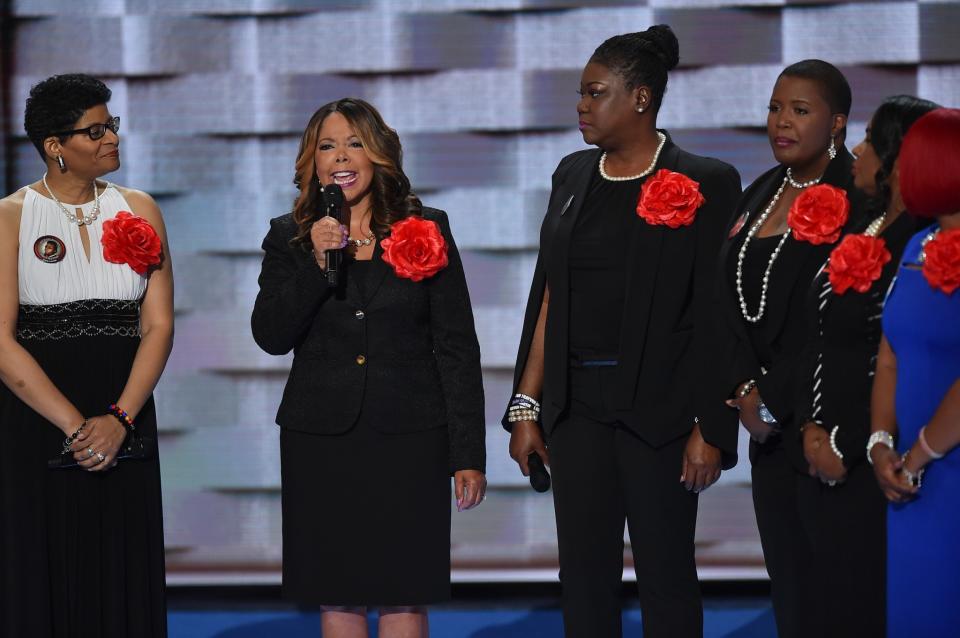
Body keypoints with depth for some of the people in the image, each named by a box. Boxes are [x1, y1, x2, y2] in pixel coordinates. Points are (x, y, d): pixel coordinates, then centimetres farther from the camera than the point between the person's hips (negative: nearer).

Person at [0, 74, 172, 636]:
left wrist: (120, 418, -13)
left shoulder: (139, 210, 8)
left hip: (123, 430, 3)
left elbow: (159, 326, 2)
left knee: (122, 581, 5)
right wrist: (74, 425, -17)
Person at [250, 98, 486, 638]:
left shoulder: (425, 230, 4)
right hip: (321, 440, 1)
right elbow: (270, 336, -3)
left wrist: (469, 454, -3)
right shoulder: (290, 239, 8)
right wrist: (317, 264, -15)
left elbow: (457, 348, 2)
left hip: (409, 439, -1)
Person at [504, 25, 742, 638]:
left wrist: (710, 428, -14)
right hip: (577, 404, 5)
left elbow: (717, 318, -9)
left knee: (666, 575, 1)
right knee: (585, 575, 6)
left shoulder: (704, 184, -6)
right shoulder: (574, 176, 11)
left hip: (659, 406, -5)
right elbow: (549, 298, 12)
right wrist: (527, 405, 8)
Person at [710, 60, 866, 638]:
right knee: (787, 577, 9)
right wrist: (744, 390, -5)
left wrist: (774, 402, -11)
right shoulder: (760, 196, 14)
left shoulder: (855, 201, -10)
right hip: (770, 428, 7)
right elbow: (728, 299, 9)